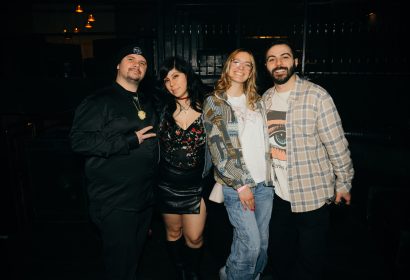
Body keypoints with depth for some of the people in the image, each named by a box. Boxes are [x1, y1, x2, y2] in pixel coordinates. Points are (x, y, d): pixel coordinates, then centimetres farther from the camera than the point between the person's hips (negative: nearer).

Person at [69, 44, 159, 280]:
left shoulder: (147, 103, 14)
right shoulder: (100, 101, -10)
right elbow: (79, 140, -22)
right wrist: (131, 141, -21)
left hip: (145, 198, 7)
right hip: (115, 203, -7)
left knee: (136, 256, 22)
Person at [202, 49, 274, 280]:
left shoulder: (257, 100, 11)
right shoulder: (213, 102, -4)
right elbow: (218, 151, -10)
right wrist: (241, 185, -12)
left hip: (264, 181, 5)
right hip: (236, 185, -5)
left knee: (263, 242, 13)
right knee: (251, 244, -3)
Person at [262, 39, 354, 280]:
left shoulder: (316, 96, -15)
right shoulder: (266, 99, 3)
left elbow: (337, 144, -11)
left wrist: (343, 183, -6)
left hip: (312, 195, -5)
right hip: (278, 194, 5)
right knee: (279, 256, 22)